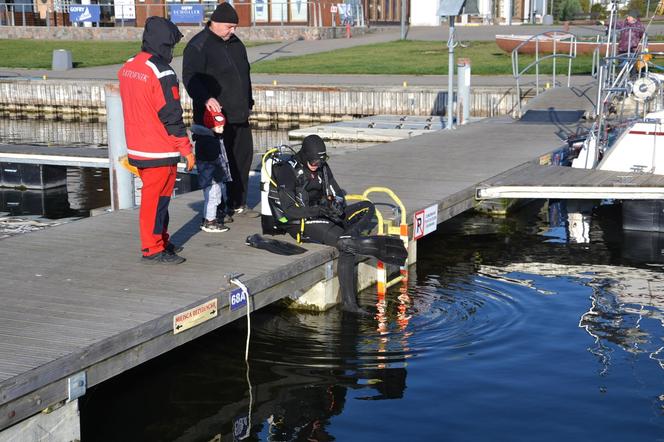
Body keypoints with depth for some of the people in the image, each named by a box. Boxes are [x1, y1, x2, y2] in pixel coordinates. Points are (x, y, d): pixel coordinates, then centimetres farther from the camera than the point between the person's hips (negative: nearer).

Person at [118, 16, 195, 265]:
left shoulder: (127, 68, 8)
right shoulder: (162, 74, -19)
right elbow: (171, 116, -18)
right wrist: (186, 150, -10)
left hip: (137, 148, 8)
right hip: (160, 151, -8)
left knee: (153, 195, 19)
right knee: (156, 199, 0)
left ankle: (161, 241, 30)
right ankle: (153, 250, 7)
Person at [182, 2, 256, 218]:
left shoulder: (236, 44, 16)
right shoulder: (198, 46, -10)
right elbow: (190, 78, -19)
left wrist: (248, 103, 26)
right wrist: (206, 98, -34)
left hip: (239, 115, 8)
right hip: (214, 117, -8)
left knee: (243, 157, 13)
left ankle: (238, 203, 25)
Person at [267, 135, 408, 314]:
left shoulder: (322, 168, 11)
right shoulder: (288, 171, -11)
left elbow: (337, 194, 14)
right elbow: (289, 210, -18)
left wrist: (337, 204, -11)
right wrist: (321, 210, -26)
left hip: (322, 216, 8)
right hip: (300, 224, -8)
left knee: (367, 207, -11)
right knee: (346, 248, -30)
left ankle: (348, 238, -32)